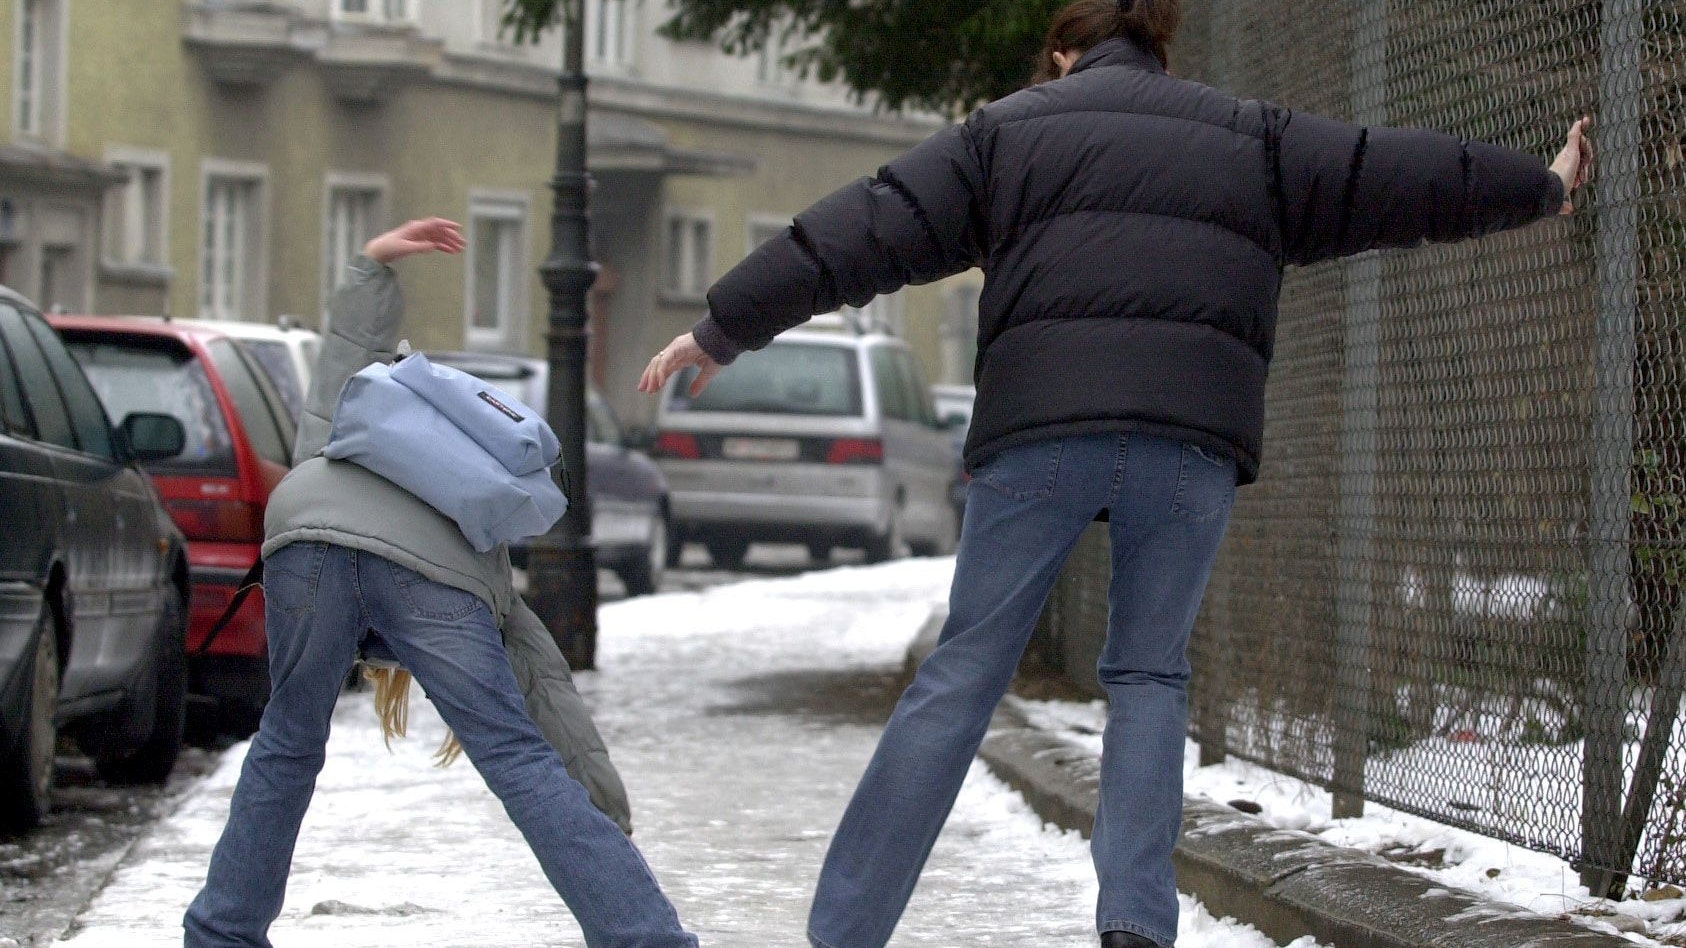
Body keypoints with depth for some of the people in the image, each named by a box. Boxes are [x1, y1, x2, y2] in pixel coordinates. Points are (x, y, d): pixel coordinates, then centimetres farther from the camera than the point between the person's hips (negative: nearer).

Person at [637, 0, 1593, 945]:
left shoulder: (1008, 129, 17)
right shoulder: (1253, 139, 23)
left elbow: (868, 231, 11)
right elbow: (1398, 178, 30)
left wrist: (726, 328, 14)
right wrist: (1539, 186, 46)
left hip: (1042, 424, -1)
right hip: (1193, 438, 1)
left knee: (963, 676, 2)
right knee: (1150, 675, 13)